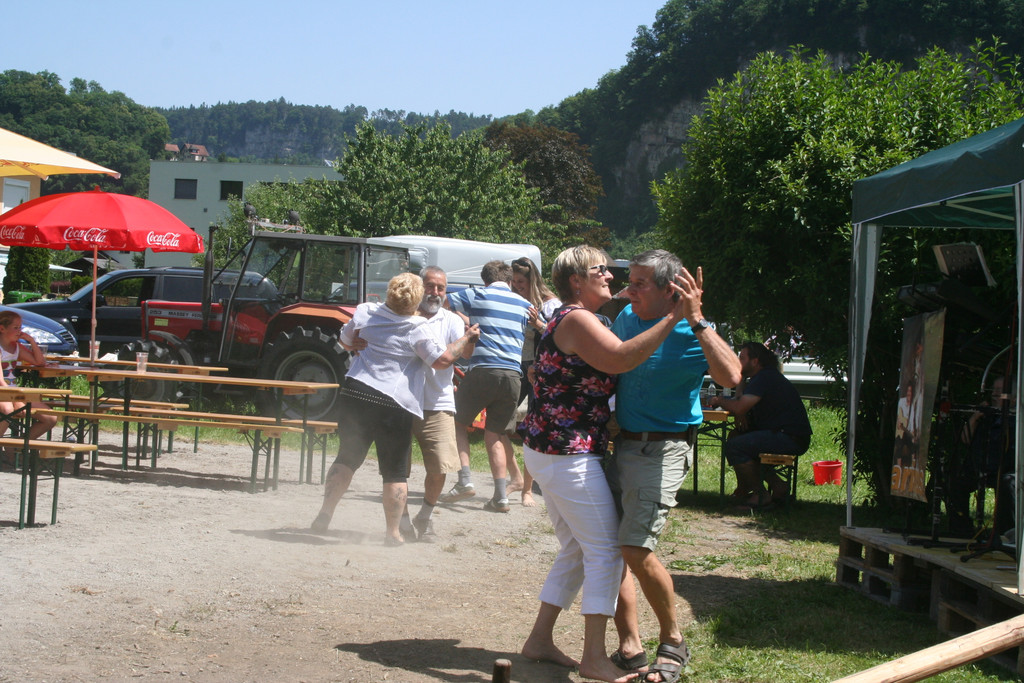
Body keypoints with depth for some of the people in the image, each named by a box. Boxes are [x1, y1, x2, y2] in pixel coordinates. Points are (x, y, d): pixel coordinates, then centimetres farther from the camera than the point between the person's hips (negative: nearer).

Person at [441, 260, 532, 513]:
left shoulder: (478, 295, 5)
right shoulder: (524, 304, 16)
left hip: (482, 370, -4)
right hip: (513, 375, 4)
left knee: (458, 423, 12)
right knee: (494, 435, 11)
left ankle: (464, 482, -2)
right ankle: (501, 496, 2)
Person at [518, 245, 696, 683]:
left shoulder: (571, 320, 18)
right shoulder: (576, 320, -15)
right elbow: (619, 359, -29)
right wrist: (672, 318, -28)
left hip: (551, 452, 11)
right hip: (568, 454, -11)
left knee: (576, 549, 17)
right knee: (605, 549, -8)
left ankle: (540, 640, 21)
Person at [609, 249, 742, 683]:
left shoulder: (691, 334, -13)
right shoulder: (626, 318, 9)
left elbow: (730, 376, -33)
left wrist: (696, 320, -33)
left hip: (662, 449, -8)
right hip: (620, 445, 8)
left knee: (636, 547, -16)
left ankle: (673, 642, 4)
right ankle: (629, 644, 15)